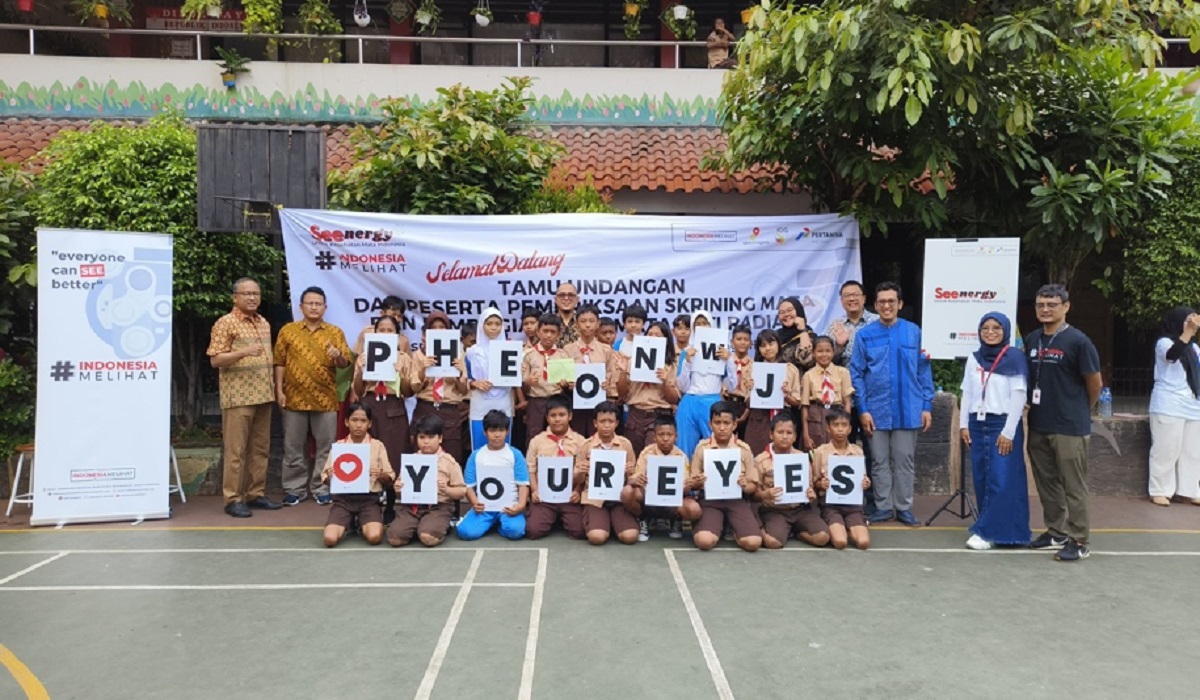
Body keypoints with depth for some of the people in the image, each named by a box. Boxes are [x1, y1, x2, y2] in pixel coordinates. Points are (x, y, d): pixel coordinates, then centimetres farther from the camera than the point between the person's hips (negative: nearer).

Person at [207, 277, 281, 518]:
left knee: (260, 448, 10)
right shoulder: (225, 323, -6)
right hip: (238, 397, -7)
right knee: (236, 450, -4)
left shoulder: (264, 323, 15)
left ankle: (256, 493, 18)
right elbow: (215, 360, -11)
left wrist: (272, 386, 16)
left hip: (263, 396, 7)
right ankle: (233, 499, 2)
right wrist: (243, 351, -24)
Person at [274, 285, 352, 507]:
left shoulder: (335, 332, 6)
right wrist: (279, 390, -2)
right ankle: (295, 489, 16)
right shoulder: (288, 330, 6)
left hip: (326, 399, 0)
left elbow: (345, 363, 1)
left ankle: (322, 489, 13)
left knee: (325, 447, 4)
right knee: (293, 447, 7)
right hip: (295, 398, 0)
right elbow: (280, 363, 5)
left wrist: (338, 356, -21)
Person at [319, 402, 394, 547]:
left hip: (369, 498, -1)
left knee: (374, 537, -27)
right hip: (343, 498, 1)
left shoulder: (377, 446, 2)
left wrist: (381, 476, -18)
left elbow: (390, 479, 4)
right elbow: (326, 479, 9)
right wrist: (329, 476, -14)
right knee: (330, 539, -22)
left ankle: (363, 525, 10)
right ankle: (350, 524, 12)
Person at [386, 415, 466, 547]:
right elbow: (401, 489, 19)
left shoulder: (449, 462, 1)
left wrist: (447, 490, -17)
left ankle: (441, 526, 4)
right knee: (394, 538, -20)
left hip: (438, 506, -3)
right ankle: (417, 527, 9)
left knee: (428, 537, -30)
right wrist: (398, 490, -5)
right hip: (411, 506, 3)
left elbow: (462, 491, 2)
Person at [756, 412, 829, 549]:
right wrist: (765, 495, -22)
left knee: (823, 537, -19)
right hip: (774, 511, -3)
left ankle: (796, 531, 8)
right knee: (773, 542, -31)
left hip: (800, 508, 4)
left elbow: (810, 486, 12)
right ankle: (762, 531, 4)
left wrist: (812, 494, -12)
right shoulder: (760, 461, -3)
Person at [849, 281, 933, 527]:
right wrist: (863, 410, -7)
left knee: (904, 461, 9)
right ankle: (883, 507, 20)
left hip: (908, 409, 0)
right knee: (880, 461, 9)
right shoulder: (865, 335, -2)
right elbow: (856, 374, -2)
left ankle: (904, 508, 20)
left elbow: (924, 371, 4)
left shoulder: (914, 332, 0)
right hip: (877, 410, 0)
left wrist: (927, 406, 0)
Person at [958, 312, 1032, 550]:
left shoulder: (1014, 358, -6)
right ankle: (988, 527, 15)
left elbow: (1019, 396, -9)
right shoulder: (973, 359, 9)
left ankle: (988, 532, -2)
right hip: (977, 425, 5)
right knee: (982, 480, 6)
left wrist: (1008, 431, -13)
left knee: (1001, 481, -6)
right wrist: (963, 424, 7)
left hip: (1002, 425, -5)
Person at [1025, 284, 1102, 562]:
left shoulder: (1078, 341, -11)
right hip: (1038, 425, 6)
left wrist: (1080, 410, 8)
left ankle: (1078, 541, 10)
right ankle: (1056, 532, 27)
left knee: (1073, 486, 1)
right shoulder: (1031, 340, 7)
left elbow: (1094, 383, -3)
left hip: (1069, 426, -6)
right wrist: (1034, 406, 13)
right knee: (1047, 483, 14)